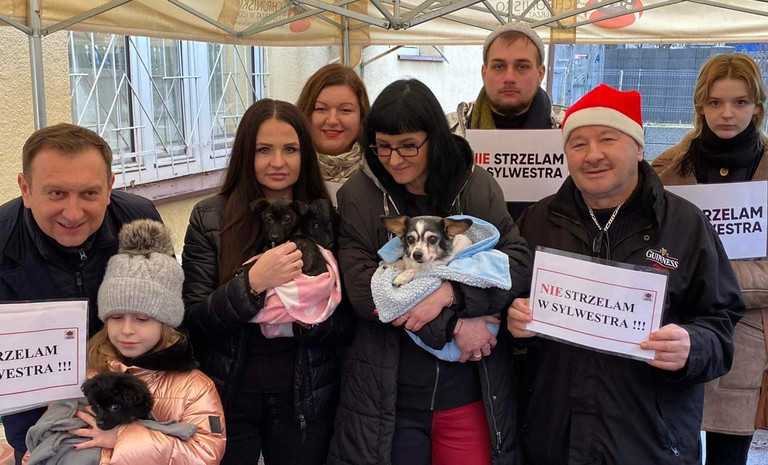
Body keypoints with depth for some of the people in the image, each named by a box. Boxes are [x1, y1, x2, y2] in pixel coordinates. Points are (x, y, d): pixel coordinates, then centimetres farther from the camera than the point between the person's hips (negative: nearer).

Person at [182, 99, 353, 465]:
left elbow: (348, 324, -2)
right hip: (228, 397, -1)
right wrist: (252, 283, -27)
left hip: (305, 400, 1)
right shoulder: (210, 218, -6)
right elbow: (193, 321, -11)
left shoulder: (327, 220, -2)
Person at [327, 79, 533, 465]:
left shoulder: (477, 187, 0)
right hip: (387, 394, 0)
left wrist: (449, 293, -22)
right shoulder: (358, 196, -3)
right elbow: (362, 288, -11)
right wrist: (453, 325, -15)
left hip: (471, 390, 1)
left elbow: (521, 264, -7)